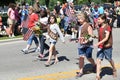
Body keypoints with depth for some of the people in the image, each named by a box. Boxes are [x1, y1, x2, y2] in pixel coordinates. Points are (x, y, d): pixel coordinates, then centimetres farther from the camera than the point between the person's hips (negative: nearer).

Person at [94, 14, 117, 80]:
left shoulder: (107, 27, -16)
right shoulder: (99, 27, 5)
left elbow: (106, 38, -22)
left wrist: (98, 43, -32)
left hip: (107, 46, -5)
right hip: (100, 47, 5)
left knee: (109, 60, 14)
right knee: (98, 60, -6)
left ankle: (114, 70, 42)